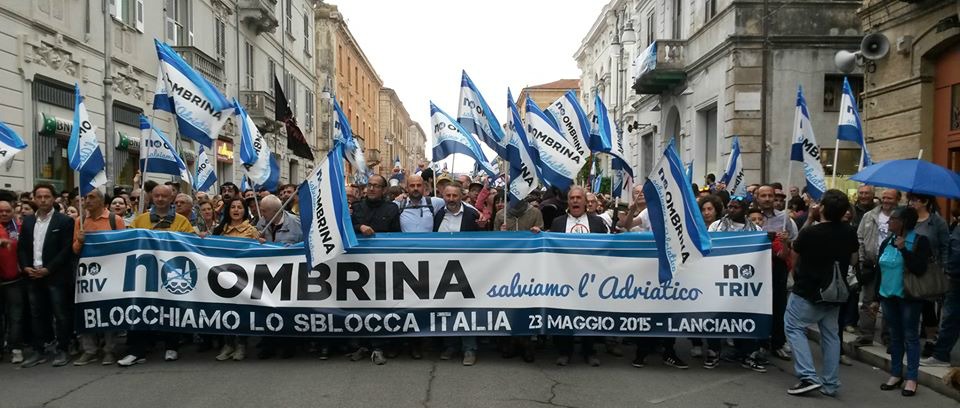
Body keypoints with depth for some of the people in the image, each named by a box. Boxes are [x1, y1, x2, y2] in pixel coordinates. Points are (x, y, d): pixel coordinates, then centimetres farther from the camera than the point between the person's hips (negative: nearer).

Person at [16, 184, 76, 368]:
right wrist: (26, 267, -4)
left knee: (61, 314, -1)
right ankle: (38, 351, 17)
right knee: (37, 315, 10)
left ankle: (62, 351, 7)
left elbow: (67, 249, -10)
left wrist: (48, 269, -14)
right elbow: (21, 248, 12)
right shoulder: (27, 222, 13)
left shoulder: (64, 221, -4)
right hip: (33, 276, 5)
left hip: (56, 277, -5)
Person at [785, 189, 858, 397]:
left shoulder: (809, 233, -22)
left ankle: (808, 376, -5)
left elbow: (795, 251, -1)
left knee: (793, 327, 7)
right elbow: (853, 260, 8)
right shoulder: (849, 232, -6)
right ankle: (830, 384, 18)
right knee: (831, 334, 14)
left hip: (808, 291, -5)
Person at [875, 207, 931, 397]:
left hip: (909, 296, -5)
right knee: (894, 336, 12)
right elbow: (879, 270, 11)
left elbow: (919, 269, -18)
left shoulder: (920, 241, -9)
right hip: (887, 296, 5)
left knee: (910, 336, 2)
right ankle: (896, 374, 21)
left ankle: (911, 378, 9)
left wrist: (903, 249, -22)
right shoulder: (886, 242, 6)